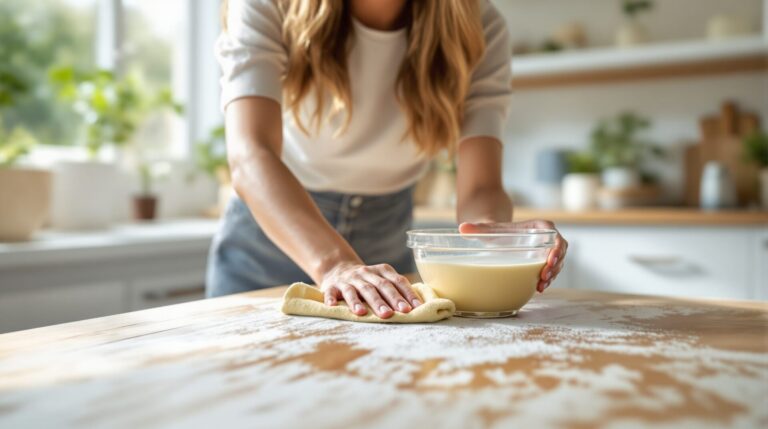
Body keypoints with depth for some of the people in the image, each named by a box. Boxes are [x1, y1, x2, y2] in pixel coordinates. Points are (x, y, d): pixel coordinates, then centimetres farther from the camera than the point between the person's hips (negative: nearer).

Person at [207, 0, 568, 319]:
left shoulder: (480, 29, -19)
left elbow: (480, 188, -26)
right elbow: (249, 157, -38)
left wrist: (497, 236, -48)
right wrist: (334, 265, -53)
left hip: (386, 246, 2)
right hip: (268, 235, -1)